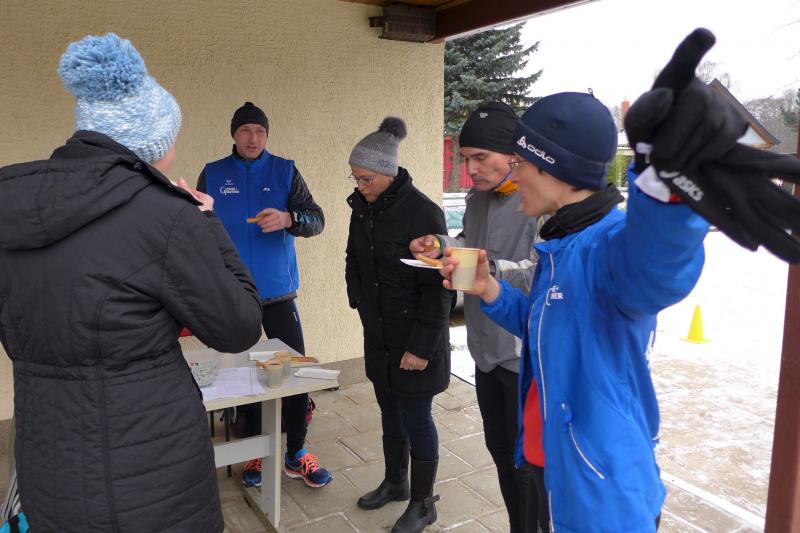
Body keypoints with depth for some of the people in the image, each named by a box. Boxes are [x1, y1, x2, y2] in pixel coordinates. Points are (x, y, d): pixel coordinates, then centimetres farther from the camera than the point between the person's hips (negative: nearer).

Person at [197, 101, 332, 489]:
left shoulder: (285, 171, 2)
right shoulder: (212, 175, 5)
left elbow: (317, 220, -5)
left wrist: (288, 218, -26)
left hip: (279, 293, -1)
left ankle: (296, 454, 15)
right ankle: (255, 454, 27)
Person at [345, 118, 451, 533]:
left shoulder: (423, 213, -19)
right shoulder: (362, 207, 2)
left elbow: (436, 288, -18)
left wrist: (422, 345, -18)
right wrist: (359, 299, 9)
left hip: (414, 336, -7)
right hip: (378, 334, 7)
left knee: (415, 418, 5)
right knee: (390, 412, 20)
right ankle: (395, 483, 41)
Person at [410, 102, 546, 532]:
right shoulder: (477, 198, 8)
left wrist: (491, 271, -33)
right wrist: (441, 245, 1)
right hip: (488, 351, 9)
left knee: (529, 464, 7)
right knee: (501, 452, 22)